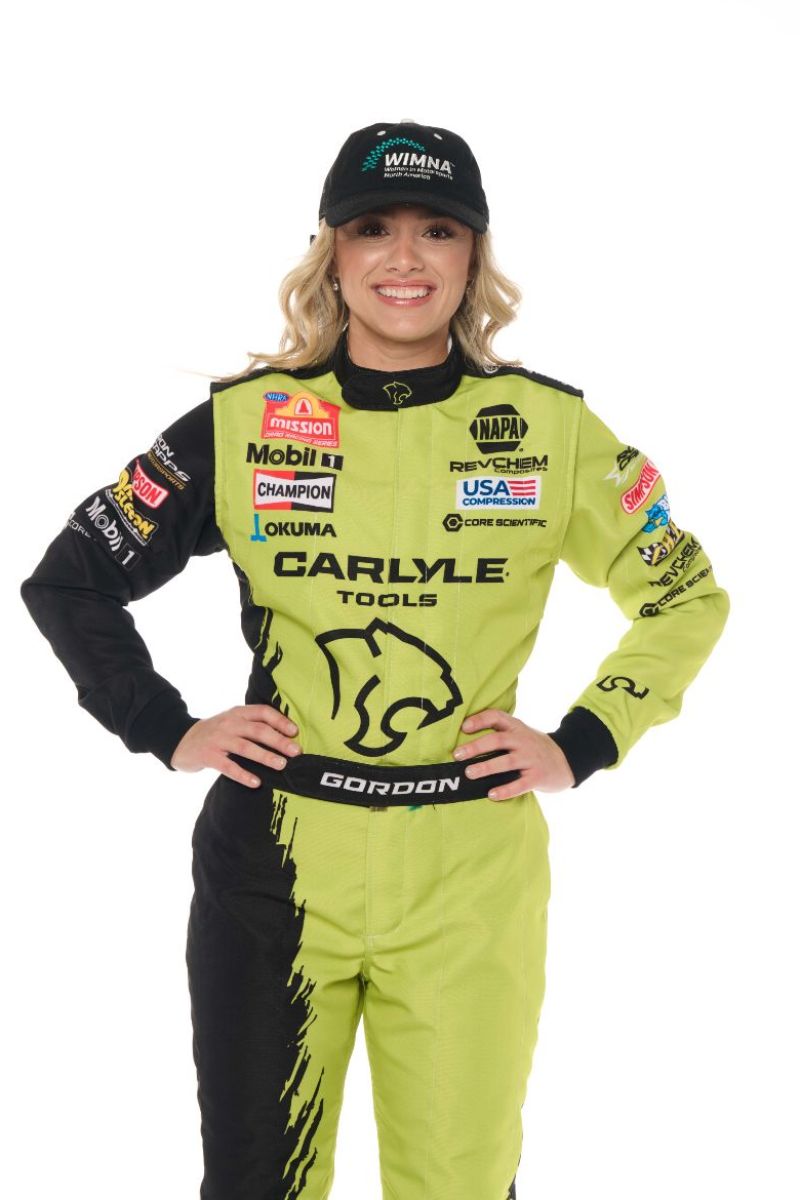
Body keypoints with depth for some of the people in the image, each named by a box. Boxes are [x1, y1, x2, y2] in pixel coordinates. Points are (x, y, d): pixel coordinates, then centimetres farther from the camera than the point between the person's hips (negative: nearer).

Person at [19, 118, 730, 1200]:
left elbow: (688, 597, 11)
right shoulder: (244, 423, -1)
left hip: (471, 877, 0)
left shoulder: (549, 428, 0)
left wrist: (583, 746, 1)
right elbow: (67, 584, 8)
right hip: (273, 865, 0)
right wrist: (167, 731, 0)